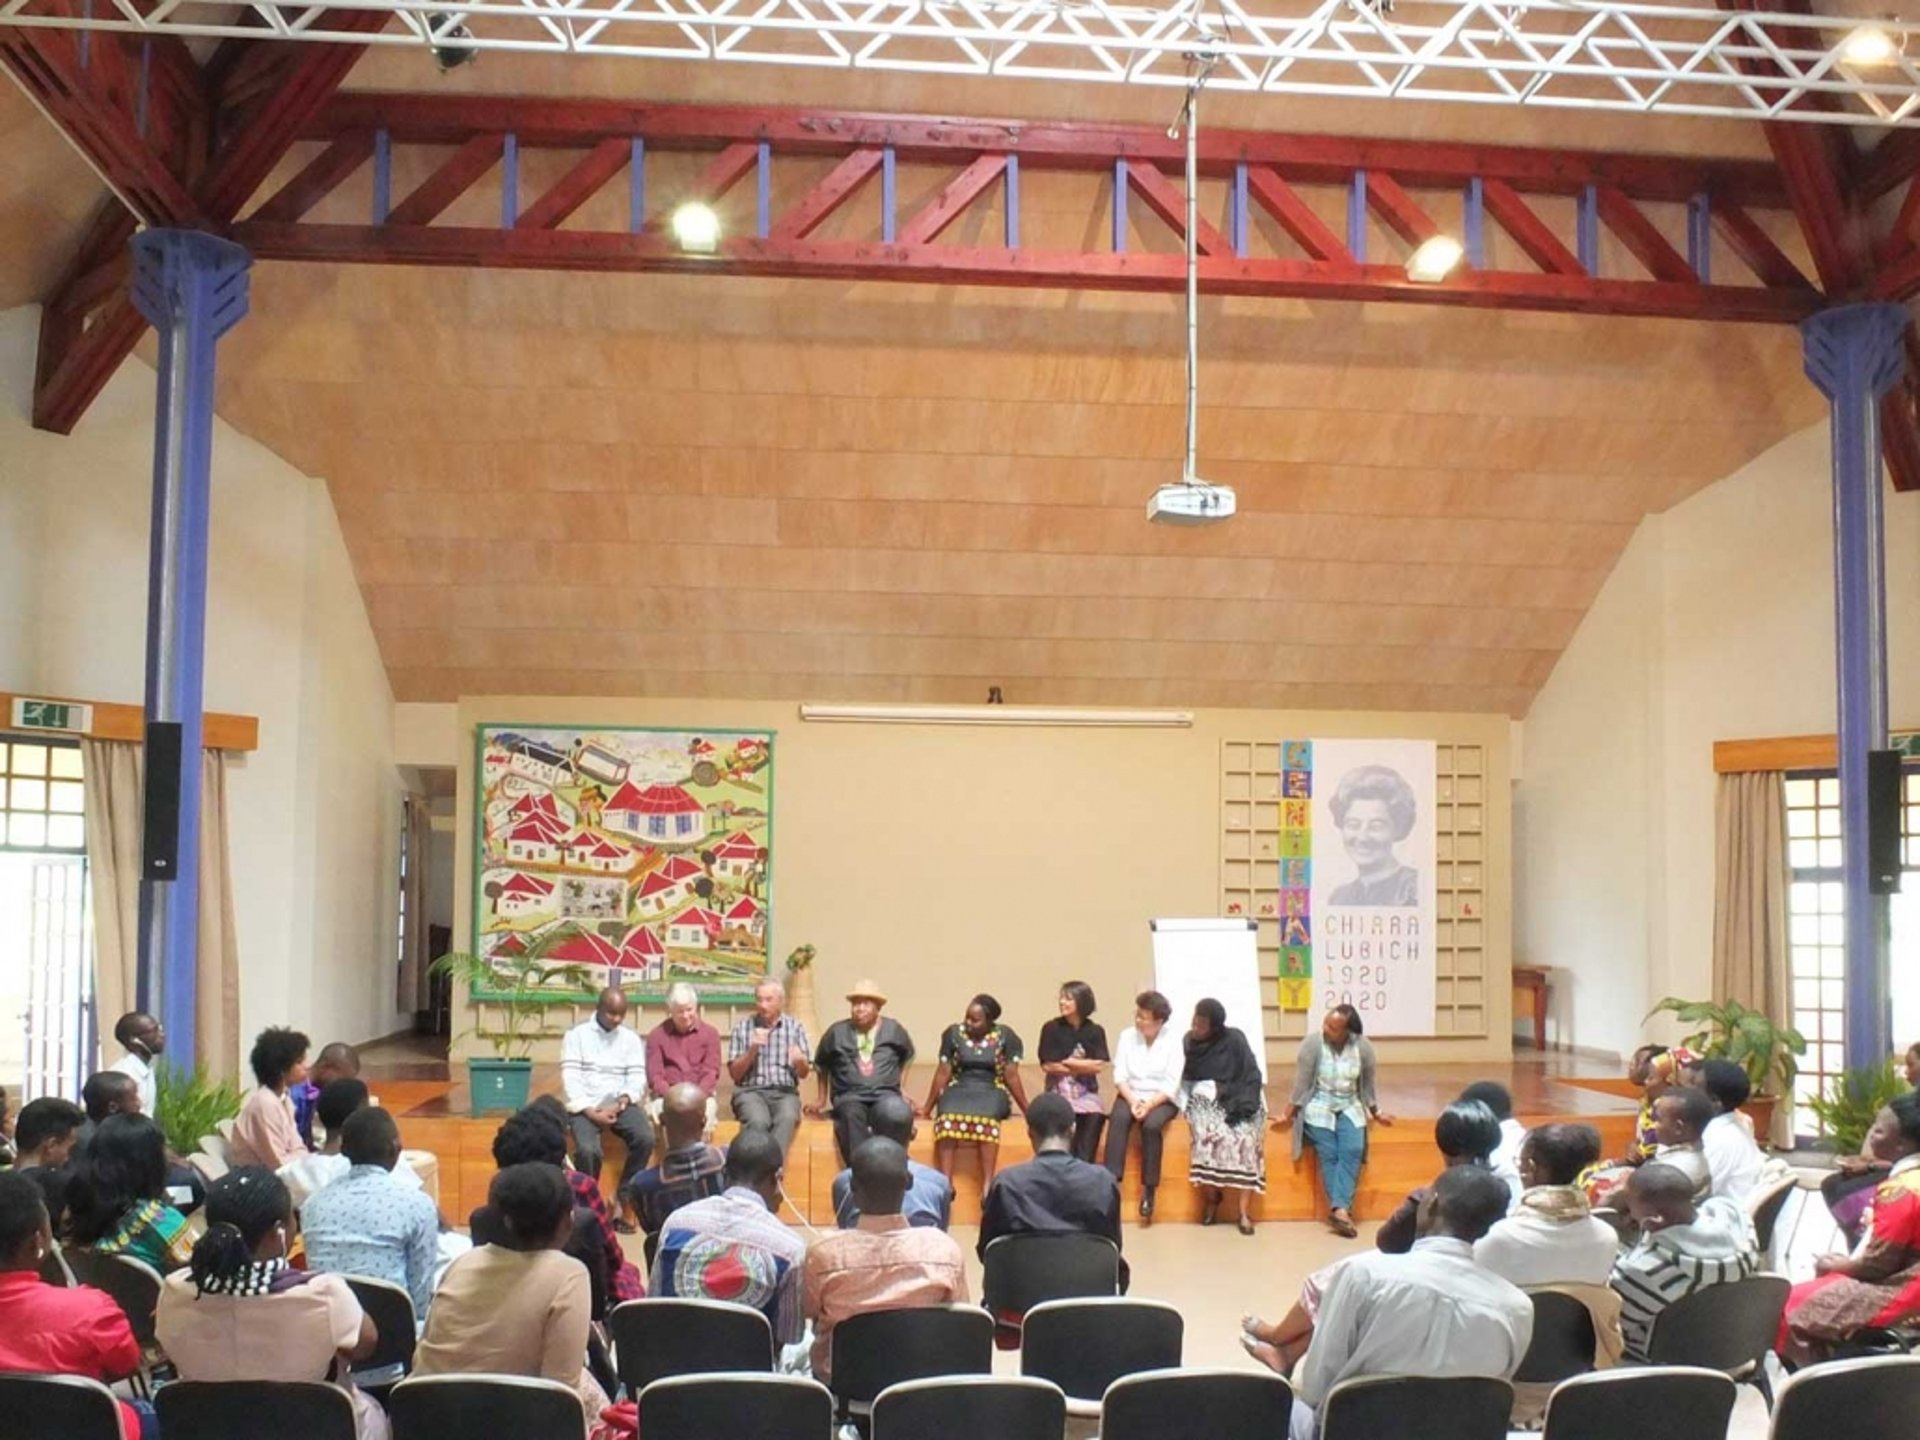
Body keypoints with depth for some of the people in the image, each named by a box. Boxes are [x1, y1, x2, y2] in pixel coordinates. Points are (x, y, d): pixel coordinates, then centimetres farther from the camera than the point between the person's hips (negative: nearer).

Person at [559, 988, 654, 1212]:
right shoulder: (577, 1035, 2)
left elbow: (637, 1077, 4)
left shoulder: (631, 1038, 11)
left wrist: (620, 1103, -15)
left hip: (620, 1105, 3)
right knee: (587, 1150, -31)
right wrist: (591, 1112, -16)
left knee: (645, 1139, -26)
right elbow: (570, 1078, -6)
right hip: (585, 1106, -3)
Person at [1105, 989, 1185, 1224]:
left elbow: (1171, 1085, -11)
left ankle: (1148, 1189, -22)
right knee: (1118, 1118, -30)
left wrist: (1149, 1105, -23)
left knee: (1152, 1125, -33)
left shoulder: (1173, 1040, -6)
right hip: (1131, 1095, 2)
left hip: (1162, 1099, -2)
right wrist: (1132, 1100, -17)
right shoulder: (1127, 1035, 3)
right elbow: (1119, 1075, 0)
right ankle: (1111, 1183, -33)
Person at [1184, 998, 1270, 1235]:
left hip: (1236, 1100, -1)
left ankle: (1244, 1210, -26)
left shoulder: (1234, 1040, -7)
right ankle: (1212, 1196, -8)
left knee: (1245, 1136, -30)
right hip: (1204, 1100, 2)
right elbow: (1184, 1077, 8)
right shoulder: (1189, 1040, 3)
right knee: (1209, 1134, -30)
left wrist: (1242, 1104, -21)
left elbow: (1252, 1076, -9)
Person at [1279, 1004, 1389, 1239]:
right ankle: (1341, 1209, -21)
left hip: (1349, 1108, 2)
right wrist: (1288, 1114, -4)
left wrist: (1376, 1114, 16)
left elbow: (1367, 1085, 9)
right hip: (1318, 1107, -2)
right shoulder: (1312, 1044, -13)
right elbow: (1301, 1084, -6)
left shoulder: (1363, 1047, -6)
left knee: (1353, 1151, -22)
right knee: (1329, 1154, -20)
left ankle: (1339, 1209, -29)